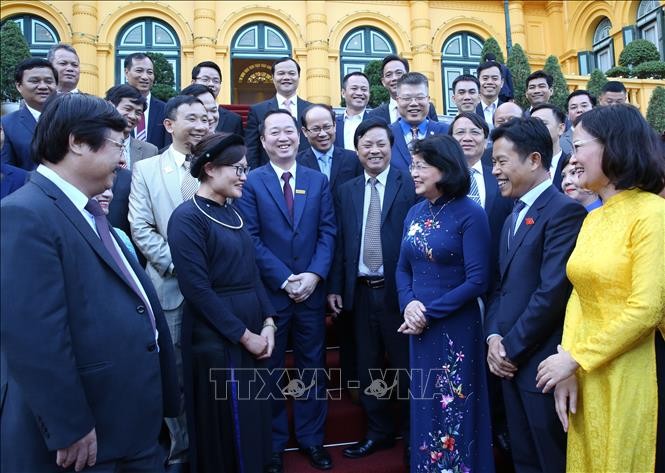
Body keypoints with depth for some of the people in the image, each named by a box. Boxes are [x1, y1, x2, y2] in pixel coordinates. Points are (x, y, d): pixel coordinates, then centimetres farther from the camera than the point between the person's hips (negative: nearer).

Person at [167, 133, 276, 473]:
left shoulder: (231, 212, 10)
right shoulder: (187, 217, -14)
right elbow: (197, 289, -19)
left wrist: (267, 322, 0)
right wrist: (244, 335, -15)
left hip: (252, 330, 7)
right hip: (216, 339, -7)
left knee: (253, 418, 18)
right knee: (225, 427, 8)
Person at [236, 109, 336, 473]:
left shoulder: (318, 180, 8)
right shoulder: (250, 182, -2)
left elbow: (327, 232, 2)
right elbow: (251, 239, -8)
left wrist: (314, 275, -12)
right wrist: (285, 279, -15)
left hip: (312, 290, 3)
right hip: (269, 292, -2)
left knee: (312, 367, 13)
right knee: (270, 369, 11)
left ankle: (312, 439, 30)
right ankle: (273, 444, 29)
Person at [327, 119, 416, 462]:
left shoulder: (410, 185, -4)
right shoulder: (345, 192, 9)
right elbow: (340, 243, 8)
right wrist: (335, 287, 4)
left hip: (398, 291, -4)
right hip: (360, 292, 4)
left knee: (406, 366, 10)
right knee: (368, 367, 15)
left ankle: (412, 435, 30)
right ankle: (378, 431, 33)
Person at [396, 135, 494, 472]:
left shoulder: (469, 214, -12)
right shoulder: (415, 212, 6)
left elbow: (477, 280, -16)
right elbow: (403, 268, 9)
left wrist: (430, 312, -16)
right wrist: (409, 303, -10)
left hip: (456, 328, -6)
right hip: (419, 328, 6)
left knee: (455, 412, 9)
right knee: (424, 408, 19)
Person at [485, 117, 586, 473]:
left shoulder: (564, 211, -14)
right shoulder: (512, 218, 15)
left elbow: (553, 291, -21)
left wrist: (511, 348, -14)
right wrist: (493, 337, -2)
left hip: (541, 362, -8)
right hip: (509, 361, 8)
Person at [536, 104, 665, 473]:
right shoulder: (592, 219, 10)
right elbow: (579, 294, 7)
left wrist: (575, 357, -14)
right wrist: (568, 362, -3)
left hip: (634, 376, -7)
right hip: (586, 376, 7)